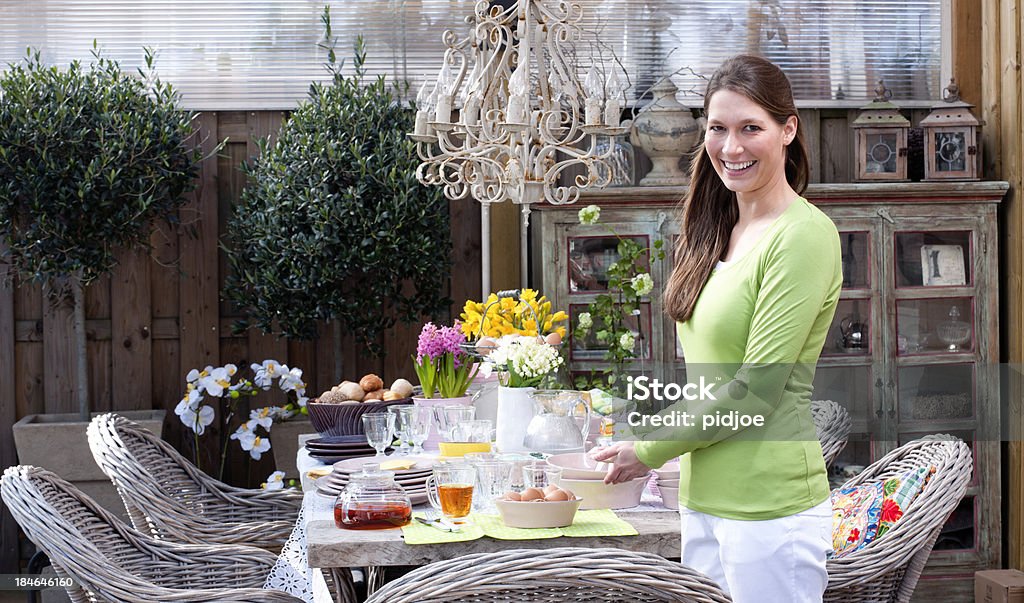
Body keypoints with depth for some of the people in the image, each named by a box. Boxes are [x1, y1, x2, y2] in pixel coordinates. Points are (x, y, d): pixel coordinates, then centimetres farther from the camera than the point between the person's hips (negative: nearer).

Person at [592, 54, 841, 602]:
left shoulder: (803, 235, -14)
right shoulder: (718, 233, 12)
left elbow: (757, 388, -17)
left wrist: (651, 450, -9)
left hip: (769, 509, -8)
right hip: (703, 500, 8)